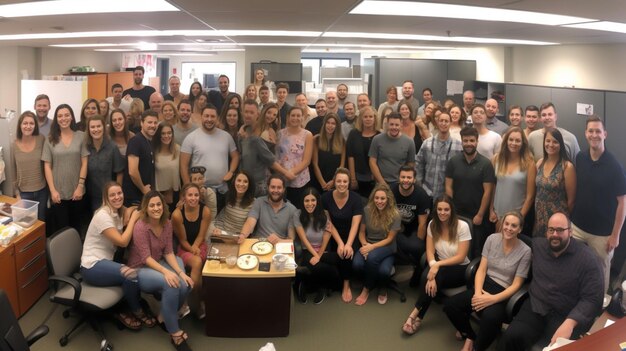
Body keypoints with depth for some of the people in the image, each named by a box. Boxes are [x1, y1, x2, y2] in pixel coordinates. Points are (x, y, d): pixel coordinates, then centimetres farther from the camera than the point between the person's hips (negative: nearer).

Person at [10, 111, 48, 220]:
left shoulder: (42, 140, -6)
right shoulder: (14, 146, -4)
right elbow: (13, 171, 2)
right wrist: (17, 194, 0)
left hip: (42, 191, 0)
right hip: (24, 193, 0)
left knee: (41, 221, 14)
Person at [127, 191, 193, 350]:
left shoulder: (167, 223, -3)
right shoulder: (140, 227, -22)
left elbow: (169, 253, -3)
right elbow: (146, 258, -24)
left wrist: (181, 272, -17)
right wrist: (165, 271, -39)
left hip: (158, 263, 6)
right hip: (140, 270, -6)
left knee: (184, 285, -21)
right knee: (170, 284, -33)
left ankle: (165, 317, 5)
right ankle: (175, 333, -22)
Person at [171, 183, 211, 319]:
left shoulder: (205, 211, -11)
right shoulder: (177, 214, -17)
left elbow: (201, 236, -5)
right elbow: (182, 240, -9)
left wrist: (194, 249, -17)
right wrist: (192, 250, -19)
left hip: (200, 245, 2)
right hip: (183, 248, -2)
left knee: (197, 263, -32)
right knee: (197, 262, -33)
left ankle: (196, 302, -13)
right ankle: (198, 303, -18)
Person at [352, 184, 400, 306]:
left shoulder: (395, 214, -14)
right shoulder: (367, 210, -7)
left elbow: (389, 239, -10)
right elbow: (361, 232, 3)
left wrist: (372, 247, -22)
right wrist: (365, 244, -18)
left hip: (386, 247, -2)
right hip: (368, 245, 2)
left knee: (378, 264, -37)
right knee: (356, 264, -30)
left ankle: (367, 289, -8)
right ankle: (372, 281, 5)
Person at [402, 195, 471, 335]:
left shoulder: (462, 226, -16)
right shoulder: (432, 225, -3)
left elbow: (460, 257, -16)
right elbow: (430, 252, -7)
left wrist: (437, 265, -27)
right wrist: (434, 267, -28)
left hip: (460, 269, -3)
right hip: (441, 267, 3)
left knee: (438, 276, -32)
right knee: (427, 276, -31)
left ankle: (416, 314, -22)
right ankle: (419, 317, -22)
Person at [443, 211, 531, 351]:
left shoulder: (525, 251, -9)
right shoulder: (492, 239, 1)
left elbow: (516, 285, -9)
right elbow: (481, 269, 1)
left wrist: (492, 299, -22)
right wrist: (477, 292, -17)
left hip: (504, 294, -4)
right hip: (485, 285, 4)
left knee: (490, 317, -38)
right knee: (450, 305, -17)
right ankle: (470, 336, 10)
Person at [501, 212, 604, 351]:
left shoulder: (587, 258, -7)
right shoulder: (538, 245, 7)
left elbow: (592, 299, -13)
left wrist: (569, 323, -25)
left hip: (566, 316, -3)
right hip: (535, 307, 3)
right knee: (511, 337, -23)